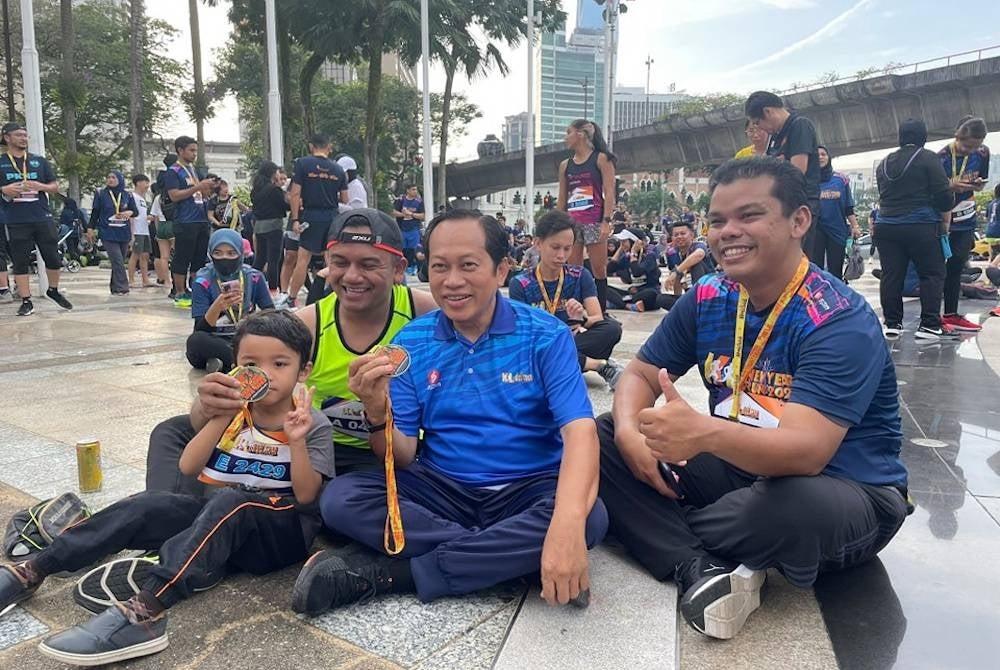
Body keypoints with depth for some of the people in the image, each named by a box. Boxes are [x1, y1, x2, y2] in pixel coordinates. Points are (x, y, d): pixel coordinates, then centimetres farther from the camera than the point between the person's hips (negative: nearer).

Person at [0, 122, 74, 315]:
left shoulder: (39, 161, 12)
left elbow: (55, 186, 12)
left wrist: (40, 186, -7)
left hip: (43, 217, 2)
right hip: (16, 221, -1)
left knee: (54, 258, 4)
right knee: (20, 262, 1)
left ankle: (53, 291, 26)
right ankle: (26, 301, 8)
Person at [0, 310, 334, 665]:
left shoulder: (313, 424, -5)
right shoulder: (232, 411, 8)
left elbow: (306, 496, -13)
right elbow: (188, 468, -2)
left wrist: (296, 441, -28)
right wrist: (223, 417, -15)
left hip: (281, 531, -5)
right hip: (217, 516, 5)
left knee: (229, 503, -36)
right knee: (147, 505, -18)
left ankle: (145, 611, -48)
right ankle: (31, 572, -11)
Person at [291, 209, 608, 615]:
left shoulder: (546, 336, -8)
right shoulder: (411, 343, 0)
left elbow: (579, 431, -21)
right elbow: (402, 457, -1)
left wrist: (567, 525, -40)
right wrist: (377, 414, -25)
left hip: (527, 490, -1)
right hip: (443, 490, 2)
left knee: (589, 517, -33)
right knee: (340, 498, -20)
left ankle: (386, 574, -24)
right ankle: (505, 557, -20)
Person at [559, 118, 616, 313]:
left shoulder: (601, 159, 0)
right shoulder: (565, 165, 14)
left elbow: (609, 193, -6)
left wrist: (606, 221, -15)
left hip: (594, 222, -5)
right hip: (571, 223, 5)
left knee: (599, 270, 0)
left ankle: (601, 313, 8)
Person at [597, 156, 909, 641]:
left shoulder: (840, 322, -23)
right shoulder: (707, 299, -4)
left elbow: (805, 453, -34)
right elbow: (640, 373, 2)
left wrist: (706, 434, -53)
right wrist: (629, 432, -21)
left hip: (847, 493, -6)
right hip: (743, 469, 6)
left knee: (797, 507, -41)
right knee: (602, 439, -7)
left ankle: (665, 532, -11)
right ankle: (700, 569, -23)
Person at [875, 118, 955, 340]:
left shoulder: (884, 163, 14)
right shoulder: (927, 158, -3)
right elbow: (943, 194, -7)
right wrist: (946, 207, 11)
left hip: (886, 227, 5)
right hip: (920, 226, -5)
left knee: (891, 276, 5)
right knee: (932, 273, 3)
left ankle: (892, 324, 7)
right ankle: (929, 324, -2)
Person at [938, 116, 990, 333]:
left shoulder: (982, 153, -2)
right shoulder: (941, 158, -18)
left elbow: (980, 186, 10)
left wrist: (977, 184, -13)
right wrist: (950, 187, -31)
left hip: (966, 221, 5)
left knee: (955, 268, 7)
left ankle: (951, 315, 13)